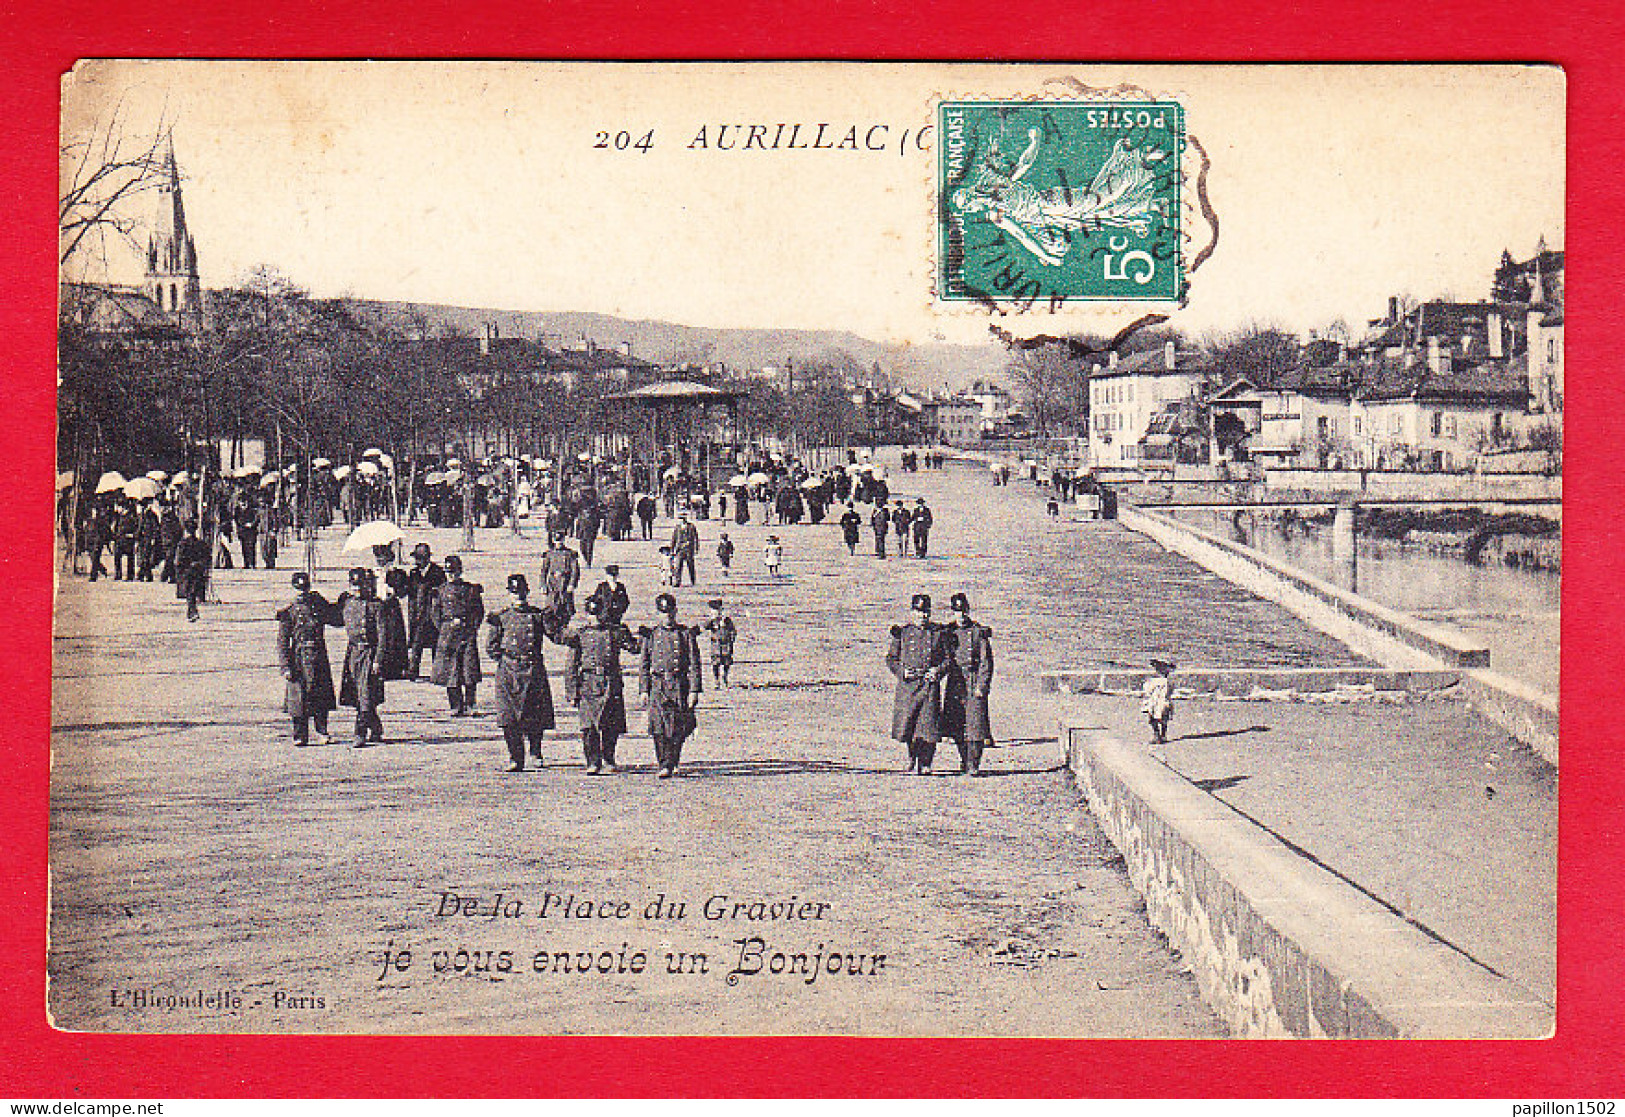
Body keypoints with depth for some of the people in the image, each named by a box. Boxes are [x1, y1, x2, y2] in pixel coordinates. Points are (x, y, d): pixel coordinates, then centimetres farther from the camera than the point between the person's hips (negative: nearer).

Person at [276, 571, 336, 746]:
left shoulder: (319, 604, 8)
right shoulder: (288, 612, 0)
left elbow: (336, 620, 22)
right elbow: (282, 641, -2)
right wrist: (285, 666, -9)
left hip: (319, 658, 2)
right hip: (298, 658, -2)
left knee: (321, 696, 2)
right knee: (299, 698, 0)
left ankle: (322, 732, 13)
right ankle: (300, 735, 7)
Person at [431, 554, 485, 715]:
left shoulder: (471, 589, 6)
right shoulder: (441, 591, 10)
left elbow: (479, 611, 10)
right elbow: (437, 613, 14)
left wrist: (472, 627, 1)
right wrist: (444, 628, 4)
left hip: (468, 632, -1)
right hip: (448, 633, 2)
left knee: (470, 670, -7)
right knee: (450, 672, -2)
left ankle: (469, 706, 1)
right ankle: (456, 706, 5)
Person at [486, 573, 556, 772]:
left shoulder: (538, 616, 9)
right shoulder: (501, 618, 8)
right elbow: (490, 647, 11)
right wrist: (503, 661, 2)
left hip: (534, 671, 0)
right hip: (508, 673, 0)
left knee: (537, 716, 0)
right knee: (509, 717, -8)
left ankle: (536, 753, 23)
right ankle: (515, 758, -2)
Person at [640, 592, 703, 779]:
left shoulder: (686, 634, 5)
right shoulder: (651, 635, 9)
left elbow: (694, 664, 2)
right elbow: (645, 665, 12)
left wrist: (694, 690, -5)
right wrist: (644, 690, 4)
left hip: (680, 686, 0)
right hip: (658, 687, 0)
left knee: (678, 729, 0)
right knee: (659, 728, -9)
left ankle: (671, 763, 13)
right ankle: (663, 766, -4)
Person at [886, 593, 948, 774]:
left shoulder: (937, 632, 8)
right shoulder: (902, 633, 8)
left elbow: (948, 657, 11)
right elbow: (891, 658, 11)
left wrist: (938, 670, -8)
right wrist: (901, 671, -7)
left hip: (930, 684, 0)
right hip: (907, 685, 1)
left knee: (928, 725, -6)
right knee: (906, 724, 0)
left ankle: (925, 763, 5)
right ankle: (913, 756, 25)